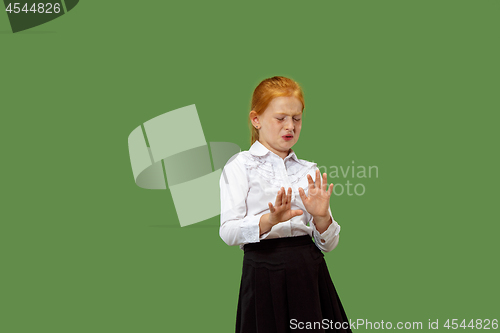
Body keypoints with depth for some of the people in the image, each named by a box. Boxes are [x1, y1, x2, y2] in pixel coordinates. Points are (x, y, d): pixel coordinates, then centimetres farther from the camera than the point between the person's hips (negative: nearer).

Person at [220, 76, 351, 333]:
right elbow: (228, 232, -11)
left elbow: (328, 244, 9)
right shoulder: (240, 166, 2)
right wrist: (269, 220, -27)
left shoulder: (310, 171, 12)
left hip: (310, 273, 3)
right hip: (264, 271, -3)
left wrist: (321, 217, -12)